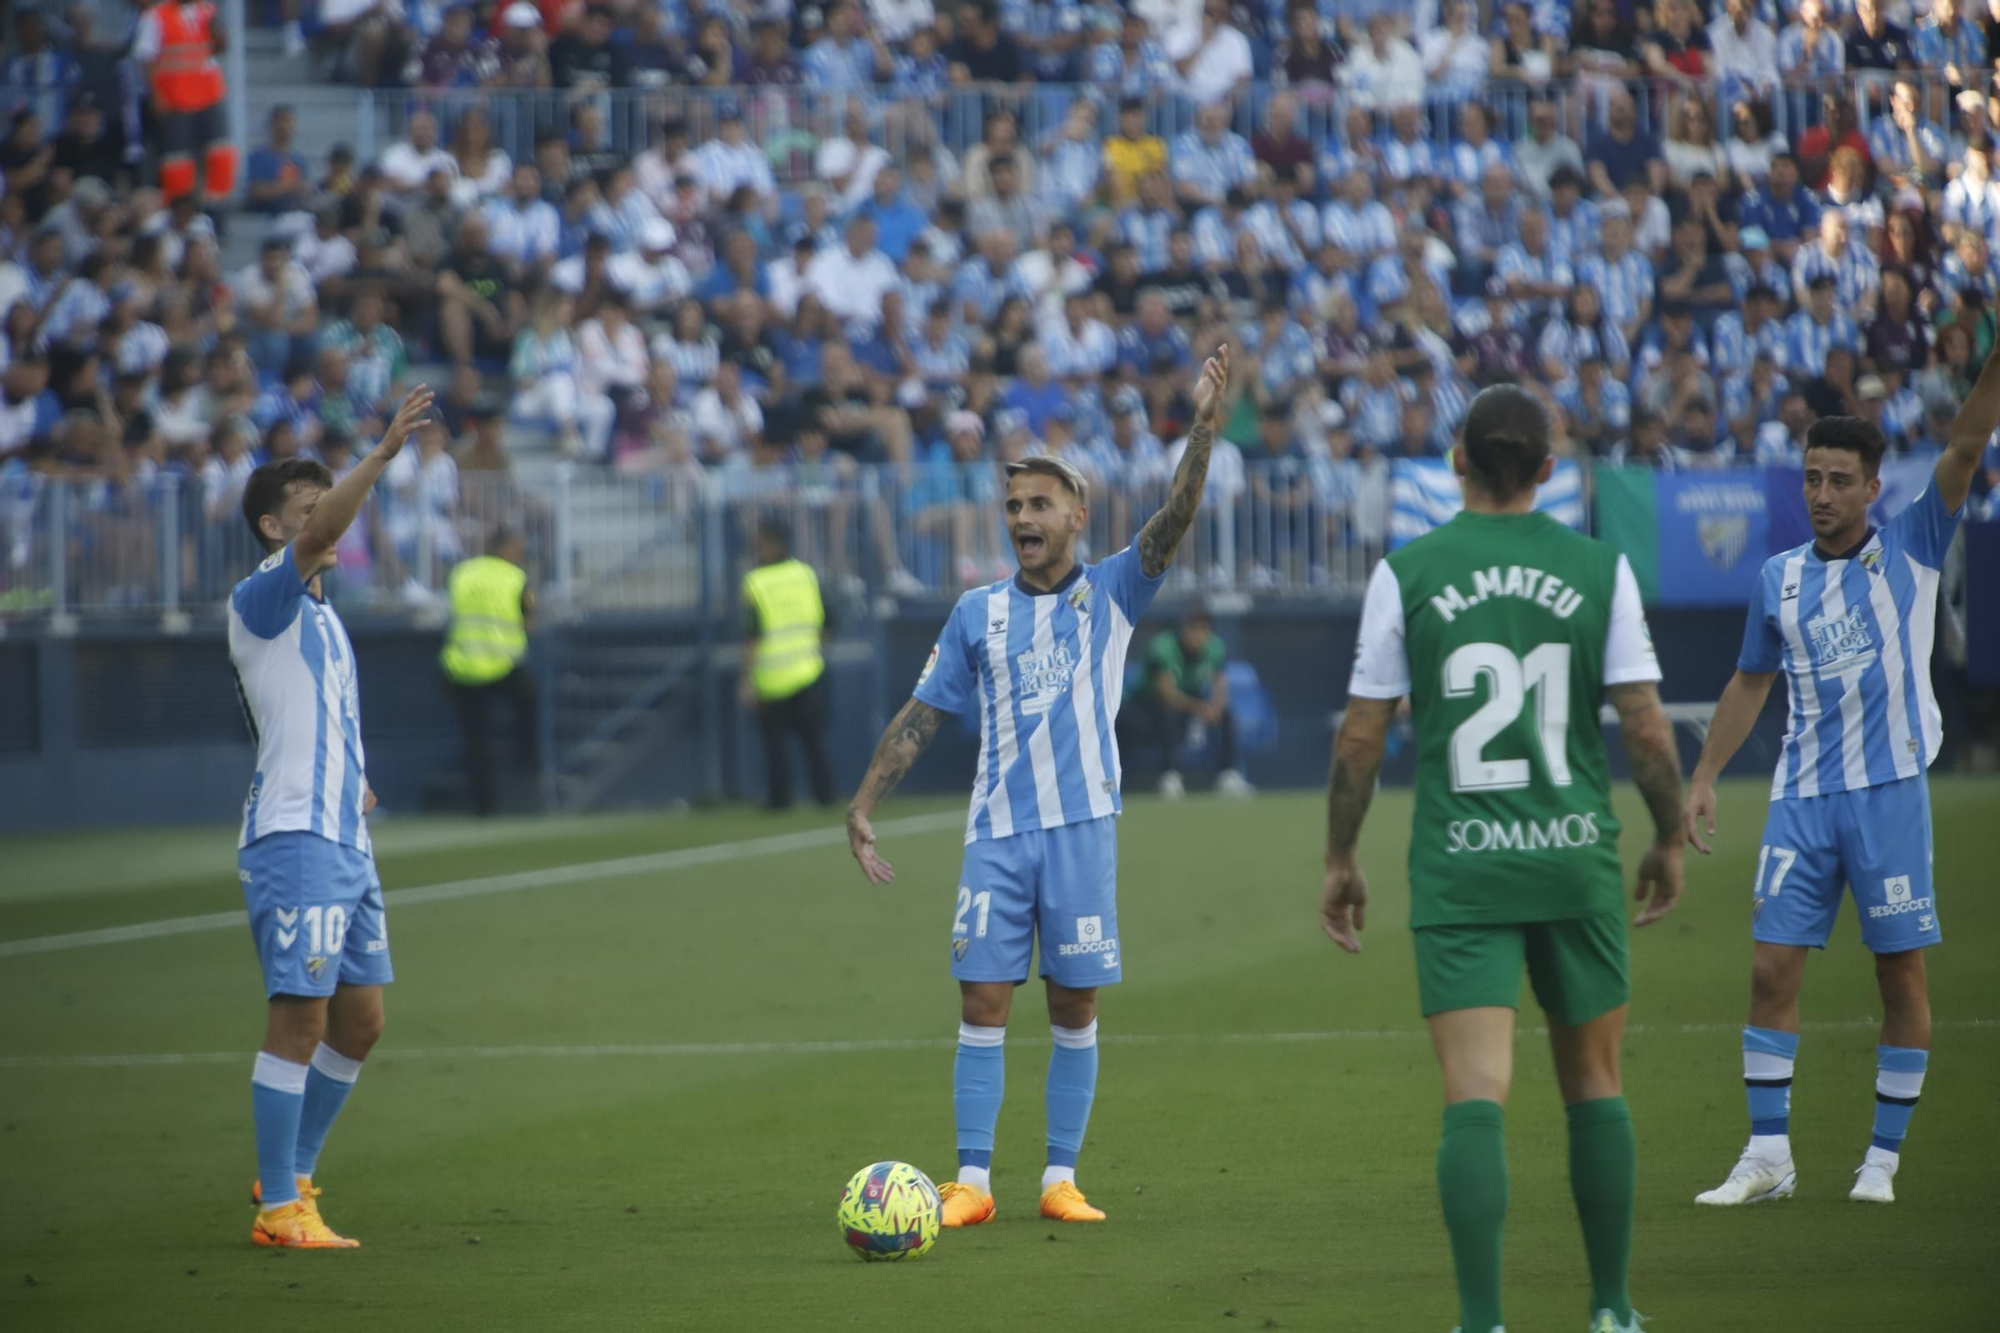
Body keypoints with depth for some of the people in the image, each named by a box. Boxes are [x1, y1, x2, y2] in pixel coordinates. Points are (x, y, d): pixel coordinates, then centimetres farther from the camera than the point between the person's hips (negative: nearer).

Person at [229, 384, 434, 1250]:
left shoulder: (322, 616, 20)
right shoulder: (259, 602, -7)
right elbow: (312, 541, -26)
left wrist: (352, 786, 14)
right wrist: (384, 453, -35)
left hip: (344, 841, 9)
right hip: (293, 840, -9)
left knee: (359, 1020, 12)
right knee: (299, 1018, -10)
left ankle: (292, 1174, 25)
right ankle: (279, 1209, -8)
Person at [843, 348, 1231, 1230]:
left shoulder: (1110, 594, 4)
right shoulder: (978, 614, 9)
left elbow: (1173, 520, -10)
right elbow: (920, 716, 12)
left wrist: (1205, 424, -23)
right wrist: (863, 806, 5)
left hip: (1081, 826, -1)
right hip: (997, 832, 1)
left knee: (1075, 1008, 2)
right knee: (982, 1002, -3)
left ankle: (1061, 1177, 8)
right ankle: (972, 1181, -1)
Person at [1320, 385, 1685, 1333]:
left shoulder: (1406, 573, -2)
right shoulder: (1599, 569, -1)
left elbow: (1362, 734, 0)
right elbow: (1646, 727, -1)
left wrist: (1339, 860, 11)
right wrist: (1670, 840, 14)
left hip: (1459, 872, -1)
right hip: (1577, 862, 1)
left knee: (1474, 1097, -6)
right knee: (1595, 1085, 16)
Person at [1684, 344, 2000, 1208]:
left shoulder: (1909, 549, 1)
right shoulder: (1780, 578, 10)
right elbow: (1750, 683, 20)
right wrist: (1703, 777, 14)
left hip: (1889, 790, -3)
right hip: (1803, 797, 3)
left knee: (1903, 976, 0)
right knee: (1772, 969, -2)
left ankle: (1883, 1159, 9)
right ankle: (1767, 1157, 4)